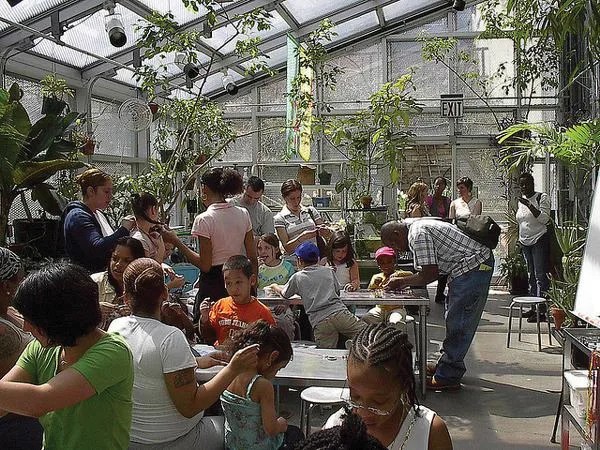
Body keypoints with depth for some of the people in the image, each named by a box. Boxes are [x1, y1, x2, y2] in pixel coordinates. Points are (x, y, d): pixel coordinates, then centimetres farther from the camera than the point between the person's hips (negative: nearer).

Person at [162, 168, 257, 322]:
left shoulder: (204, 220, -13)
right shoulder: (243, 214, 3)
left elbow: (205, 265, -14)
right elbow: (253, 258, 6)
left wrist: (175, 241, -9)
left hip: (213, 284, -5)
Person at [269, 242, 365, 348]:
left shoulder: (297, 277, 14)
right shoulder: (329, 271, 18)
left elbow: (284, 294, 29)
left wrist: (275, 286, 48)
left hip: (319, 322, -1)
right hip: (339, 312, 1)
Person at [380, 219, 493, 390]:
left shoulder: (418, 234, -15)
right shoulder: (419, 228, 16)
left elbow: (429, 274, -18)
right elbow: (432, 271, 17)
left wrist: (402, 281, -4)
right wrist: (403, 281, 9)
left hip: (472, 266, -11)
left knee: (457, 324, -8)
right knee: (453, 320, 18)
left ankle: (447, 377, -3)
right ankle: (448, 365, 27)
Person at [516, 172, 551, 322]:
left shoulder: (542, 197, -5)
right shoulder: (521, 200, 16)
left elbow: (544, 218, -16)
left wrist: (529, 205, -21)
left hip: (539, 241, -7)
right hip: (525, 242, 7)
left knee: (540, 276, -11)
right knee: (531, 276, 10)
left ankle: (542, 311, -12)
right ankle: (533, 309, 15)